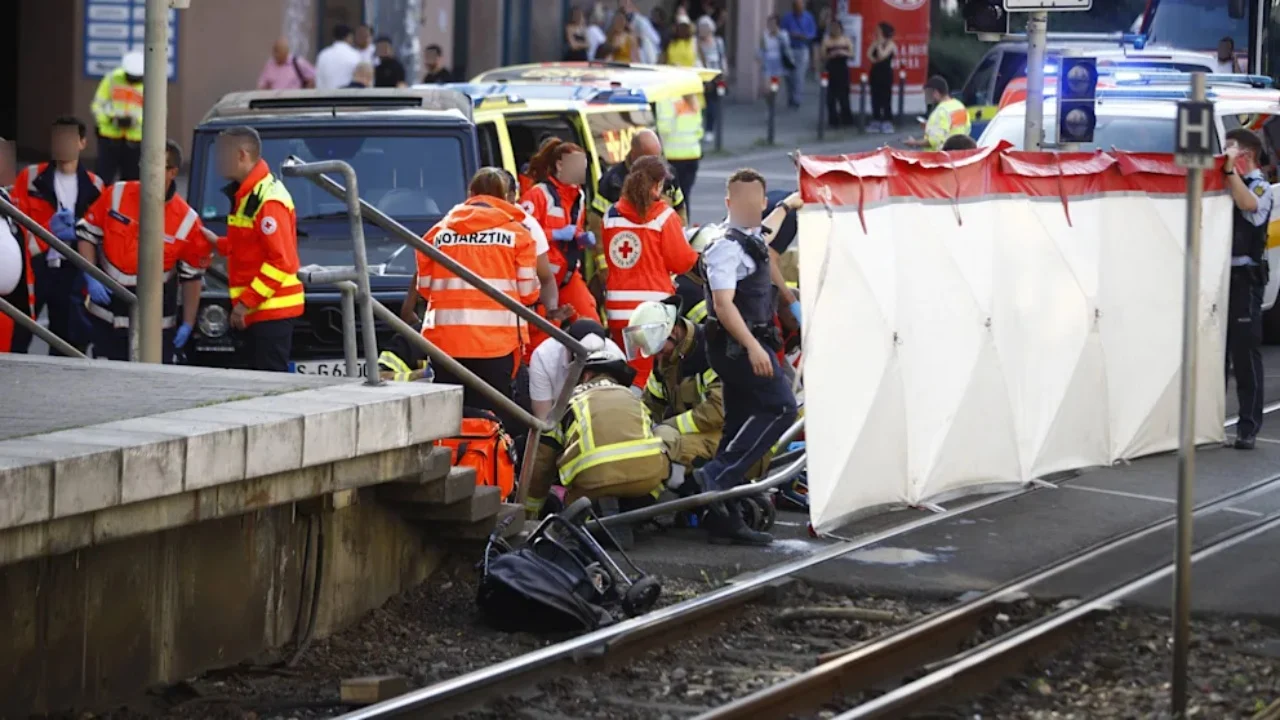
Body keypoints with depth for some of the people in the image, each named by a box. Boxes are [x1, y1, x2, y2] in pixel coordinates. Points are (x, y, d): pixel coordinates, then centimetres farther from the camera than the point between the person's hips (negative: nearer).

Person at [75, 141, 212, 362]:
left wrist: (188, 324, 1)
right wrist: (91, 278, -6)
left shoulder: (187, 220, -8)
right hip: (107, 317, 2)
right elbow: (87, 234, 6)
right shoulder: (116, 195, -4)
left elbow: (192, 276, 0)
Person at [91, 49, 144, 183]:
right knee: (104, 178, -3)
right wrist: (112, 119, -20)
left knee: (131, 180, 6)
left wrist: (135, 120, -23)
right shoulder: (112, 79, -4)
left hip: (135, 140, 1)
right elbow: (98, 106, -1)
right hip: (109, 137, -1)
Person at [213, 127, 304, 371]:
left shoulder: (268, 200, -18)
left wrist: (246, 303, -22)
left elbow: (281, 261, -22)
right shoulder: (245, 194, 14)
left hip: (272, 310, -10)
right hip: (258, 308, 10)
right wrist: (219, 244, 16)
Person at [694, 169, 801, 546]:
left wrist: (788, 207, 55)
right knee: (780, 407, -17)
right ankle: (716, 475, -18)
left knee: (741, 425, 9)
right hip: (737, 345, -10)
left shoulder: (752, 241, 14)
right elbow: (723, 304, -25)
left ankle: (724, 518, 11)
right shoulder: (727, 247, -16)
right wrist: (752, 346, -32)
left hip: (748, 345, 10)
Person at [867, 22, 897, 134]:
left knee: (886, 99, -6)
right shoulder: (875, 43, 13)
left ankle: (887, 123, -5)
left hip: (886, 73, -7)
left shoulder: (890, 44, -6)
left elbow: (882, 56, -19)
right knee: (875, 98, 6)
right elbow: (869, 55, 4)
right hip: (875, 72, 7)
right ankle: (876, 122, 10)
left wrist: (879, 44, -13)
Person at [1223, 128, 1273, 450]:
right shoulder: (1225, 183, 15)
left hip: (1244, 278, -7)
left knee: (1245, 352, -6)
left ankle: (1249, 427, -5)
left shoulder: (1260, 187, -5)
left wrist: (1230, 169, -26)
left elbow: (1247, 204, -26)